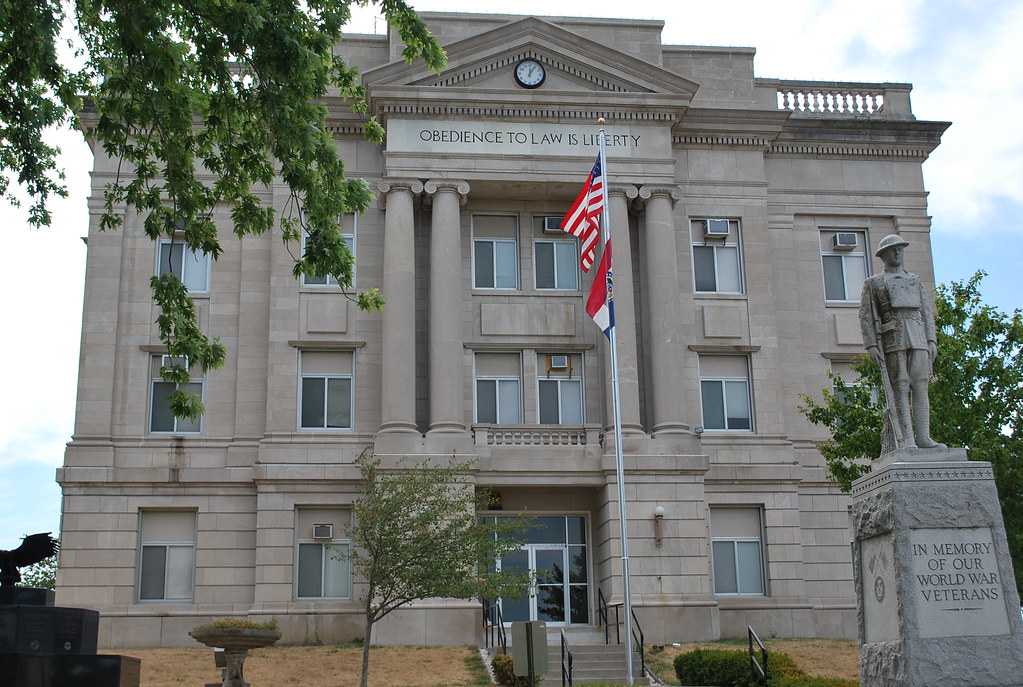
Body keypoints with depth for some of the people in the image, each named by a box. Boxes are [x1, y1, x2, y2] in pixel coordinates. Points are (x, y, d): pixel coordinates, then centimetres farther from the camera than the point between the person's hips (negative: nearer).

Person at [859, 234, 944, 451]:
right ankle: (906, 440, -15)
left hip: (918, 339, 4)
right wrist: (871, 345, -7)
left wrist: (932, 340, 6)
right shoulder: (873, 283, 12)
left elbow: (927, 312, 19)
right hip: (893, 338, -4)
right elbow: (866, 316, 4)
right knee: (899, 389, -10)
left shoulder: (915, 281, 24)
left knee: (921, 387, -4)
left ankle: (923, 437, -7)